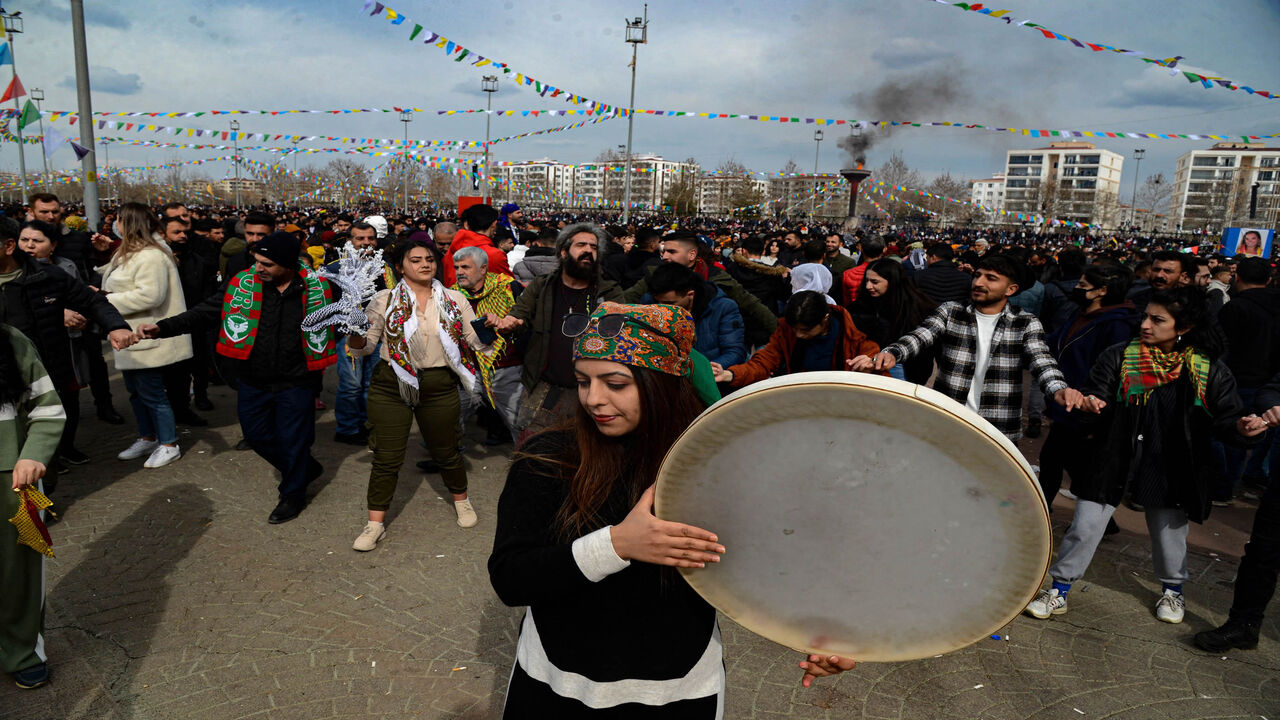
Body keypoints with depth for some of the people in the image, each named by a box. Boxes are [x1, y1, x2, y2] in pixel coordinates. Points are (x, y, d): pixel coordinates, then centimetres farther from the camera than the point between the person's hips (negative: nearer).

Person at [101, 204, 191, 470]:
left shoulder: (150, 256, -21)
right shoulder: (130, 252, 14)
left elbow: (150, 295, -29)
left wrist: (107, 300, -22)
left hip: (148, 338, -11)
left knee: (151, 392, -3)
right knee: (136, 390, 19)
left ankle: (169, 445, 10)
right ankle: (147, 438, 33)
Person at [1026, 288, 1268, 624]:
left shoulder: (1209, 370, -2)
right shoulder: (1119, 356, -5)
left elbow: (1225, 416, 2)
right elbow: (1098, 392, -7)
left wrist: (1240, 427, -21)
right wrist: (1089, 402, -30)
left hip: (1170, 469, 1)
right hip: (1114, 461, -1)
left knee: (1169, 533, 18)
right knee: (1085, 528, 1)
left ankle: (1172, 589, 47)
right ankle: (1058, 590, 15)